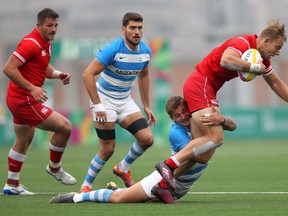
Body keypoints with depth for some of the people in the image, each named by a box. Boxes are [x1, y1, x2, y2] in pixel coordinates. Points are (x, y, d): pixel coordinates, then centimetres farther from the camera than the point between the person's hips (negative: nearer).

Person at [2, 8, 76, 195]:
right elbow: (9, 68, -26)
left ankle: (12, 185, 32)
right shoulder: (31, 44, -21)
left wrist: (58, 74, 3)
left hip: (20, 100, 11)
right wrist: (31, 88, -28)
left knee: (24, 141, 22)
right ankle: (55, 168, 10)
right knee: (64, 126, -9)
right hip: (25, 100, -11)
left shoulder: (45, 43, 9)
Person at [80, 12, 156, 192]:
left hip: (125, 101, 6)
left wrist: (147, 107, 13)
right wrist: (98, 106, -26)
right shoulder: (113, 49, -23)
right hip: (104, 100, -6)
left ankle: (123, 168, 18)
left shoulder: (145, 51, -4)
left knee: (147, 139, -8)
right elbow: (88, 74, -24)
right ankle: (86, 186, 11)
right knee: (108, 149, -9)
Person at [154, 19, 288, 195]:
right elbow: (226, 60, -36)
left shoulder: (262, 59, 14)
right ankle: (168, 165, -21)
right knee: (216, 137, -20)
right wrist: (253, 67, -25)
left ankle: (163, 184, -4)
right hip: (200, 84, -10)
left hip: (208, 91, 10)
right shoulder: (243, 43, -15)